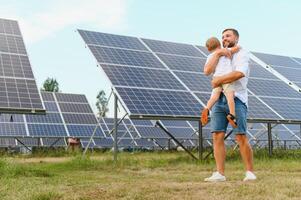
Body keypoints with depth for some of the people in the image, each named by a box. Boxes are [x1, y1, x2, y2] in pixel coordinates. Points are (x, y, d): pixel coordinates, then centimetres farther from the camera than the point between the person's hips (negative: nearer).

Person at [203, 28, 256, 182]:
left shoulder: (242, 54, 7)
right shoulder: (218, 57, 22)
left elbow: (239, 73, -14)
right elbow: (207, 71, 1)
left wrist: (218, 80, -10)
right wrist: (217, 53, -4)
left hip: (236, 99, -4)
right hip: (219, 100, 5)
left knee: (241, 137, -8)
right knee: (217, 136, -4)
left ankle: (250, 172, 3)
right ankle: (219, 174, -2)